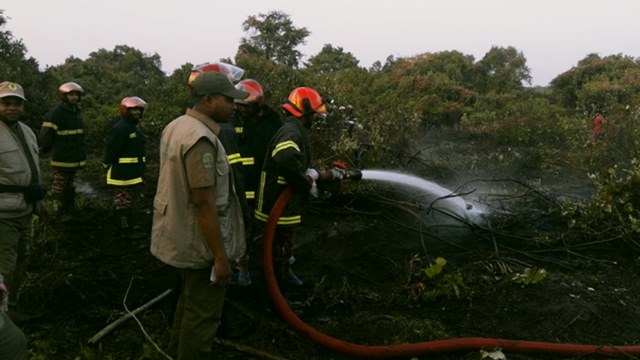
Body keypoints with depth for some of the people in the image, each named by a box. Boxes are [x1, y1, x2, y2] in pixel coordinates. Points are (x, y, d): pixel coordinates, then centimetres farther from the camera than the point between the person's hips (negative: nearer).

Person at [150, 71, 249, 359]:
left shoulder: (176, 126, 6)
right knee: (202, 313, 5)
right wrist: (220, 256, -22)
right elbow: (204, 203, -27)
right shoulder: (201, 139, -25)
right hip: (199, 242, -10)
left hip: (181, 236, 10)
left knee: (189, 301, 26)